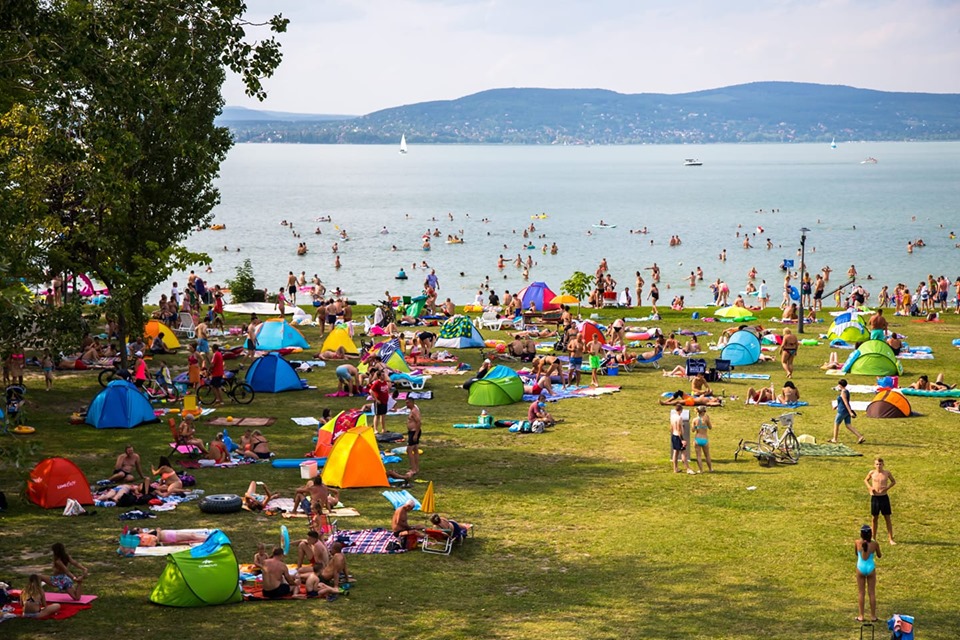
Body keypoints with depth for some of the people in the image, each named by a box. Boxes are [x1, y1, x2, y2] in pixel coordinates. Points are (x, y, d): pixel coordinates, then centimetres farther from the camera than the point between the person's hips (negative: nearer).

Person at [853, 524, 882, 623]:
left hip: (860, 568, 0)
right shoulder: (875, 544, -11)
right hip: (871, 568, 0)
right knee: (872, 593, 10)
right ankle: (873, 616, 15)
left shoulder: (857, 543, -10)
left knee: (861, 593, 10)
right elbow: (879, 556, 5)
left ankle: (861, 616, 12)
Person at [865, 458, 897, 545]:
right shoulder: (872, 473, -1)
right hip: (875, 497, 1)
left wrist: (888, 487, -7)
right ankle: (874, 537, 23)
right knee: (875, 518, 10)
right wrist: (870, 487, -3)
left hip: (884, 497, -1)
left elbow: (893, 481, 11)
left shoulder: (887, 473, -3)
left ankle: (890, 539, 3)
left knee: (887, 518, 1)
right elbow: (866, 480, 16)